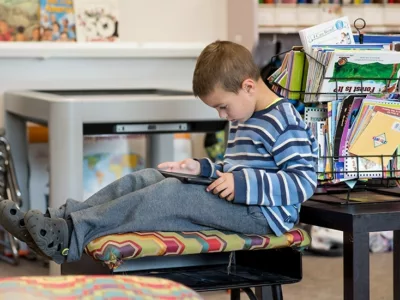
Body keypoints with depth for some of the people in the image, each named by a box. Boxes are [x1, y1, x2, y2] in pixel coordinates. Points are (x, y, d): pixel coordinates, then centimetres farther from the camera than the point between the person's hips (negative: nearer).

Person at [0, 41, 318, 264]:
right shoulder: (244, 120, 20)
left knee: (173, 193, -28)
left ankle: (73, 235, -34)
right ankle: (61, 218, -17)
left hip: (262, 213, -10)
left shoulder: (285, 123, -12)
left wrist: (242, 184, -27)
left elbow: (304, 181, -20)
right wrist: (203, 168, 10)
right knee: (145, 178, -3)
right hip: (236, 201, 10)